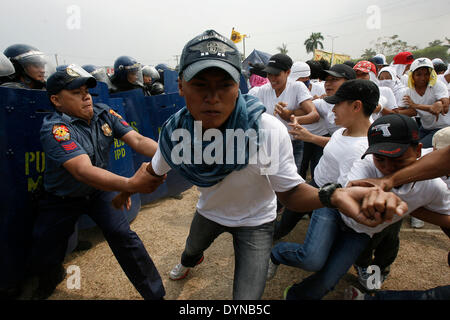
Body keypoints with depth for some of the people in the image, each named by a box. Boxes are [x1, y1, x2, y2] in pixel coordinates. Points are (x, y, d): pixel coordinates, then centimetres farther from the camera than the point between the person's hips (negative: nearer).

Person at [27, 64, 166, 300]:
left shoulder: (104, 114, -11)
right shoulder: (55, 128, -27)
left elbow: (137, 140, -20)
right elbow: (83, 171, -42)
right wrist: (130, 184, -59)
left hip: (98, 191, 3)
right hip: (62, 199, -2)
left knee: (123, 236, -13)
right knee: (42, 262, 4)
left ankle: (155, 293, 2)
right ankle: (52, 277, 44)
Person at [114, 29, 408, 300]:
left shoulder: (269, 132, -36)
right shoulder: (174, 132, -26)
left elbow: (290, 191, -27)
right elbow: (154, 173, -3)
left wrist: (334, 196, -44)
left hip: (254, 221, -3)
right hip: (209, 211, 4)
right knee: (191, 250, 34)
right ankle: (190, 261, 76)